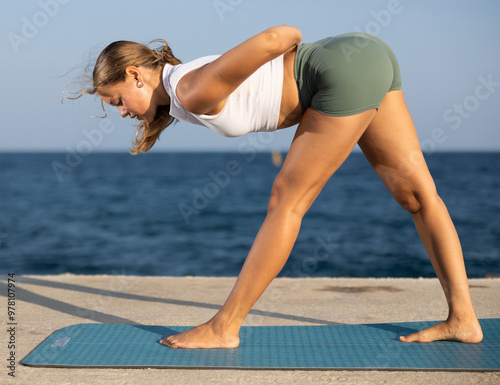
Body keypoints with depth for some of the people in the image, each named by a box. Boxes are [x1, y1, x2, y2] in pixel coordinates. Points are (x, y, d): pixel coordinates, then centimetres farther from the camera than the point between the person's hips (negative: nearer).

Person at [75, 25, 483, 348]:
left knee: (287, 201, -4)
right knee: (417, 193, 7)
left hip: (347, 70, -10)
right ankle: (463, 318, 13)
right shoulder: (180, 102, 15)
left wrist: (292, 36, 1)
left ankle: (224, 327, 6)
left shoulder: (192, 92, -12)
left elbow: (270, 39, -17)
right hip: (369, 55, 10)